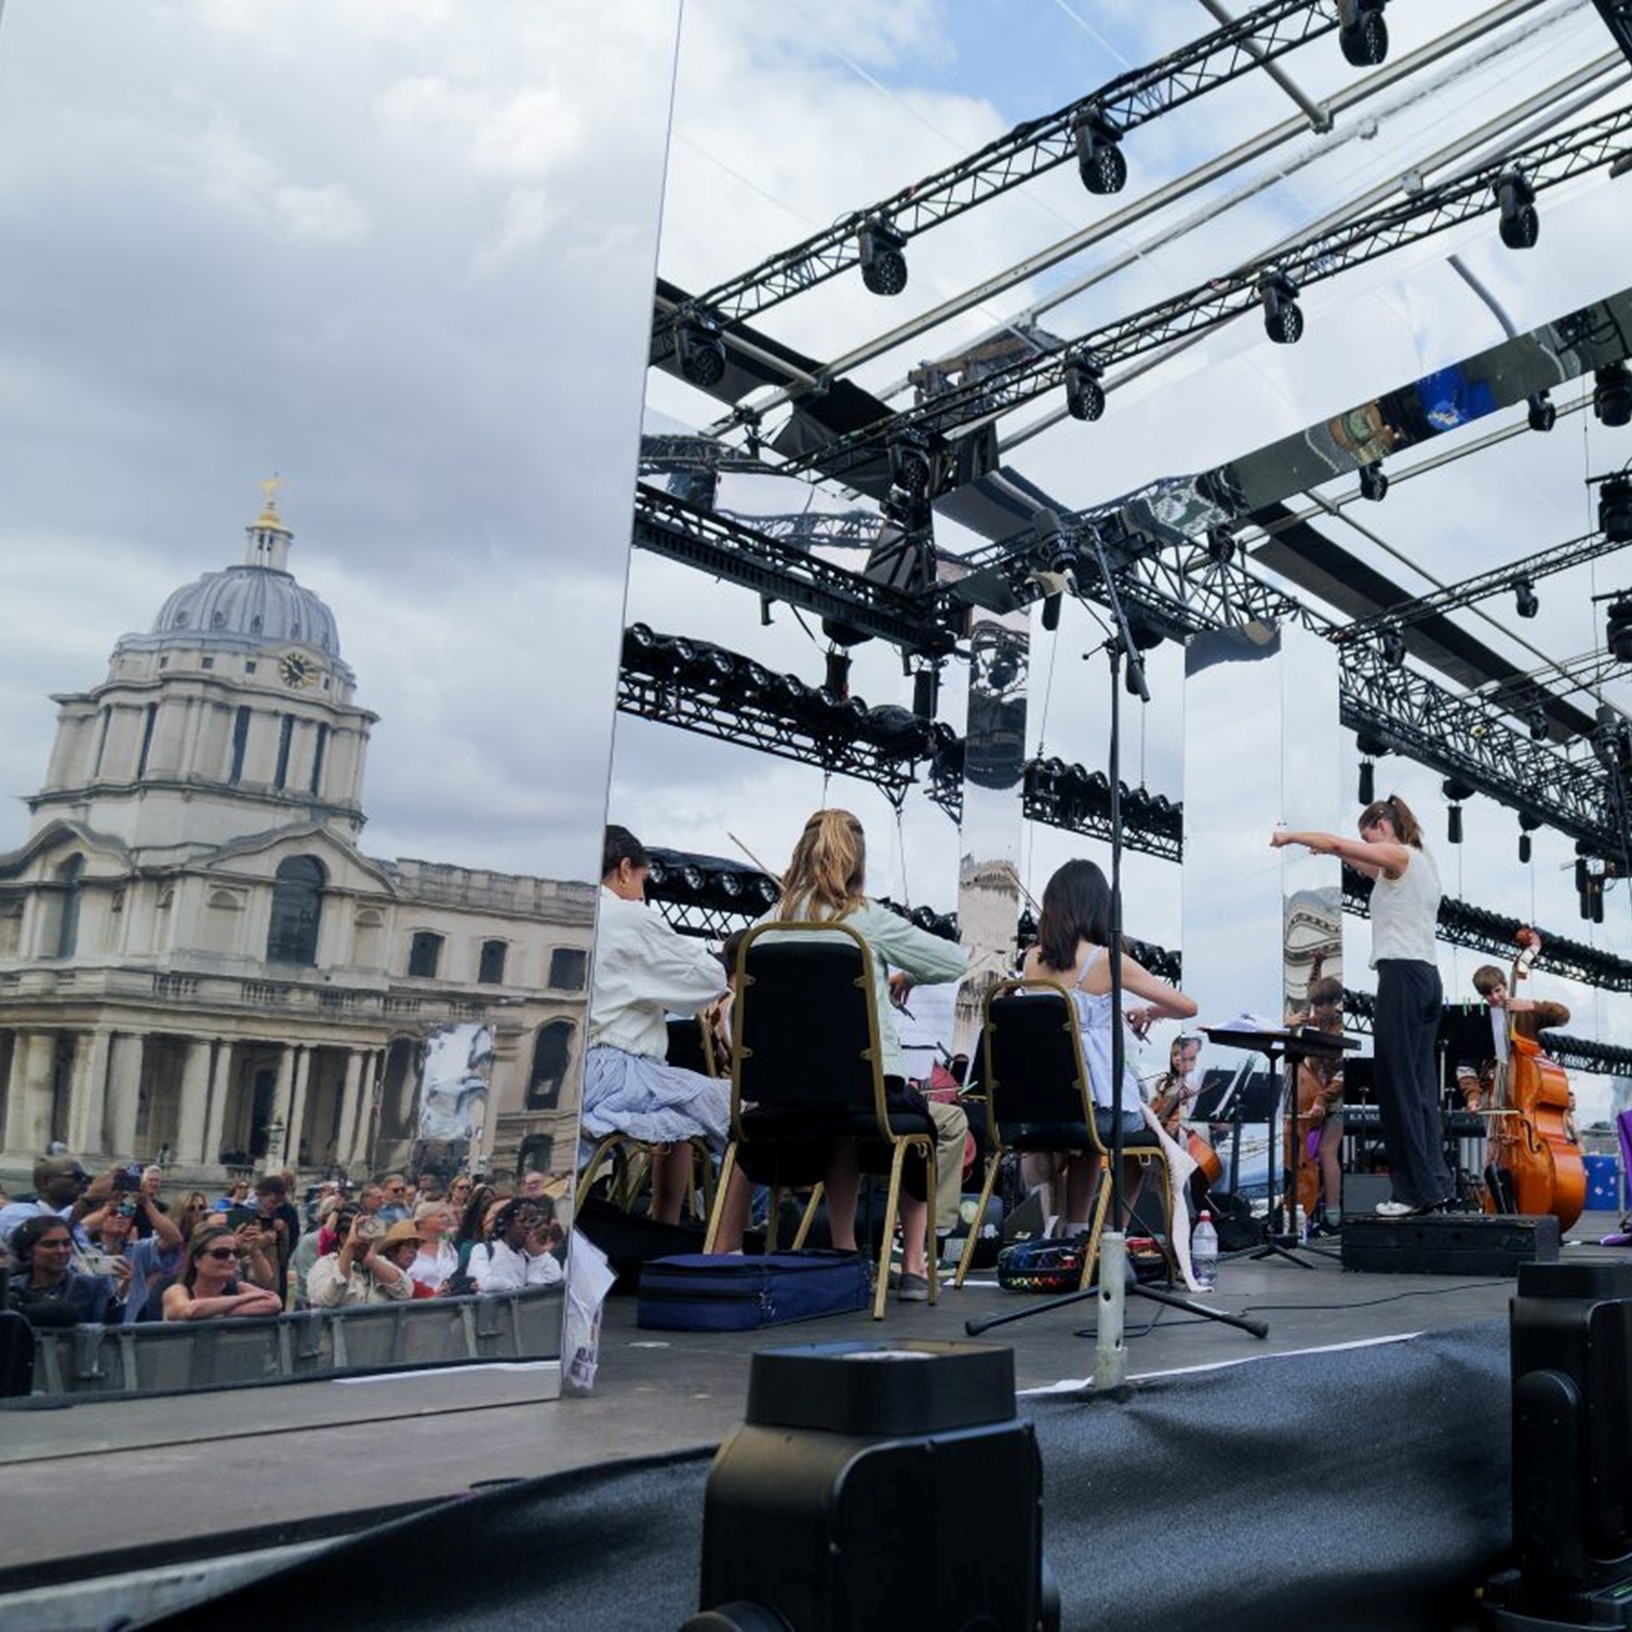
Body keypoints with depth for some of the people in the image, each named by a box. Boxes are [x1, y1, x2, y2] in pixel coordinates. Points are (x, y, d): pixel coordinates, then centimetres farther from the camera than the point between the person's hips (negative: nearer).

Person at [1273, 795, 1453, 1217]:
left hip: (1402, 977, -10)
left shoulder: (1402, 856, -7)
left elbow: (1337, 842, -11)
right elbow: (1378, 874, 34)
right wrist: (1336, 853, 30)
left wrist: (1290, 835, 2)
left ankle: (1417, 1189, -1)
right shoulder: (1419, 861, 18)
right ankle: (1435, 1186, 11)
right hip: (1427, 978, 10)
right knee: (1420, 1085, 10)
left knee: (1398, 1085, -4)